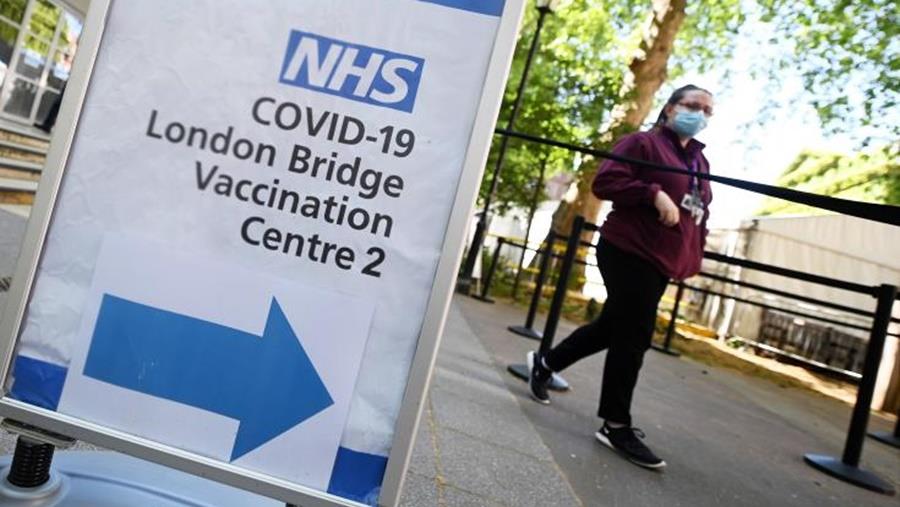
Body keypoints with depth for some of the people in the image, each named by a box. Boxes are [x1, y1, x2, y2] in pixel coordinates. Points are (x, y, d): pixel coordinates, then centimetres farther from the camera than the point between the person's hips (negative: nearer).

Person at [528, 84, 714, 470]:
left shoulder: (700, 161, 19)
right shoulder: (643, 142, -4)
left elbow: (699, 214, 21)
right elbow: (604, 182, -14)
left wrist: (692, 260, 9)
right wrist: (654, 194, -23)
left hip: (661, 262, 9)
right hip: (629, 252, -8)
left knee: (614, 327, 14)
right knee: (633, 336, -7)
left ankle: (545, 363, 33)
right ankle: (616, 426, 6)